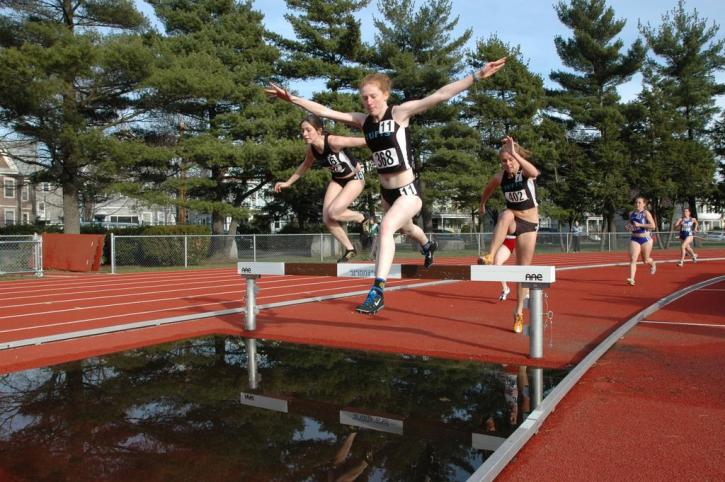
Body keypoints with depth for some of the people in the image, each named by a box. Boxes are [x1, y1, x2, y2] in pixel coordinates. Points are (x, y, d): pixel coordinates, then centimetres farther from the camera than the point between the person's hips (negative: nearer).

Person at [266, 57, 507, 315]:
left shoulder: (400, 113, -14)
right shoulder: (363, 120, -1)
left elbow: (440, 95, -20)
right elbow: (325, 111, 0)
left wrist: (477, 75, -25)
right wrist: (292, 98, -4)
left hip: (408, 192, -6)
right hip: (386, 192, 7)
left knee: (386, 228, -29)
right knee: (405, 228, 30)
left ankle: (377, 292, -26)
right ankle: (428, 245, 66)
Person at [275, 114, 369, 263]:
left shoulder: (334, 142, -33)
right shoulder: (311, 149, -12)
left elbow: (363, 141, -32)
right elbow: (305, 166, 10)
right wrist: (288, 182, 15)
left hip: (354, 178, -7)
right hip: (337, 180, 7)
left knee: (333, 213, -21)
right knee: (327, 219, -2)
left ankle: (363, 218, 7)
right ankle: (349, 249, 17)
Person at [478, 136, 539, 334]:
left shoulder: (525, 173, -16)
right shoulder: (500, 176, -6)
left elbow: (535, 173, -42)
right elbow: (488, 189, 17)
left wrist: (515, 153, -48)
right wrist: (482, 204, 29)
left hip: (529, 224, -2)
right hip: (511, 221, 2)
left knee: (523, 270, 1)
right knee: (506, 214, -37)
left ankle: (519, 313, 12)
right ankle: (489, 257, -45)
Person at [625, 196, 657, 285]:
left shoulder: (646, 213, -8)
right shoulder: (631, 214, 6)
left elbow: (653, 226, -17)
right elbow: (629, 224, 22)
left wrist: (639, 225, -23)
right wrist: (627, 227, -1)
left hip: (645, 239, -3)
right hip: (634, 239, 3)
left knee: (645, 260, 12)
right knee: (633, 259, -13)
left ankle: (653, 264, 48)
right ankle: (631, 279, -17)